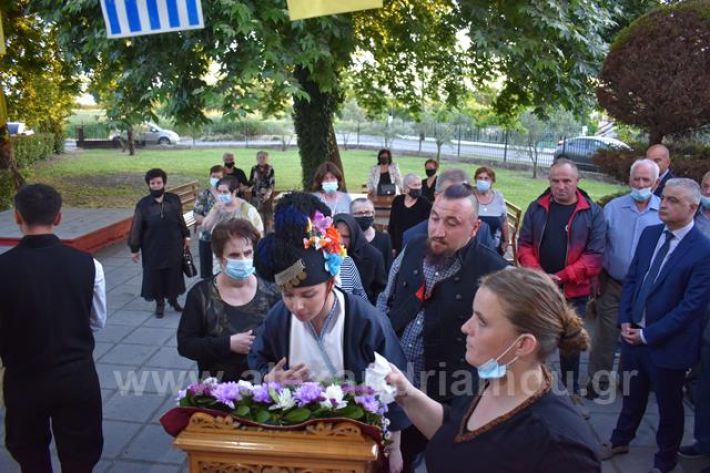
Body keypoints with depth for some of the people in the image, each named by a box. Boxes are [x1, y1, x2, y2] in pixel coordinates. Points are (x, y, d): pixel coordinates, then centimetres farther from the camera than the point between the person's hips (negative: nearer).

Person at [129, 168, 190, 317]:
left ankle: (173, 299, 33)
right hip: (153, 248, -1)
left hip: (174, 246, 1)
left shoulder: (174, 200, -5)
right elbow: (136, 228, -5)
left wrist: (186, 236, 11)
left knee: (174, 273, 12)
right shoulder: (143, 204, -9)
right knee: (155, 275, 7)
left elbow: (180, 220, 8)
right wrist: (134, 248, -3)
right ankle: (159, 303, 26)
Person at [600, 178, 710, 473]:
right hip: (633, 334, 5)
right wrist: (625, 321, -4)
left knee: (669, 406, 17)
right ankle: (620, 440, 46)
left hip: (668, 345, -5)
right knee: (632, 396, 24)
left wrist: (648, 334, -16)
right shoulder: (650, 234, 1)